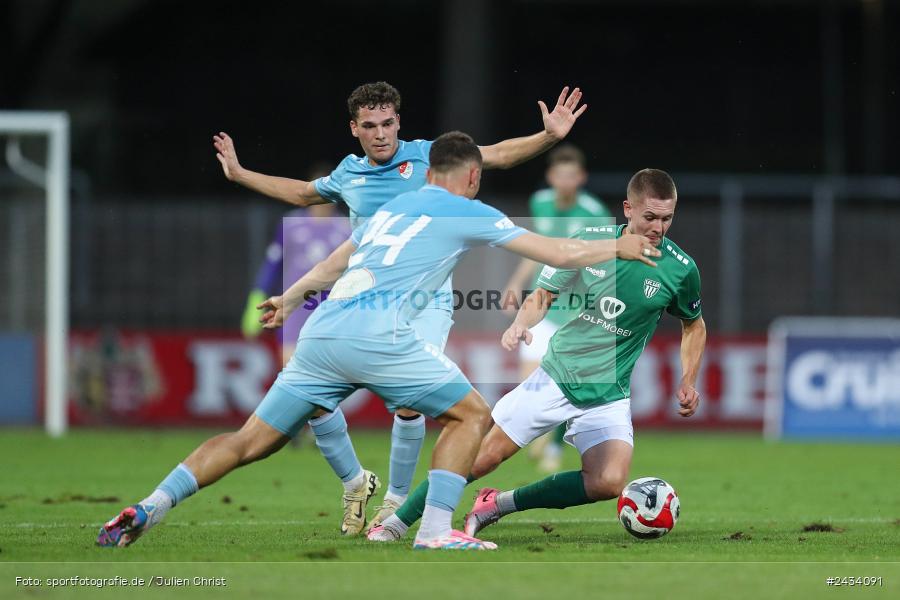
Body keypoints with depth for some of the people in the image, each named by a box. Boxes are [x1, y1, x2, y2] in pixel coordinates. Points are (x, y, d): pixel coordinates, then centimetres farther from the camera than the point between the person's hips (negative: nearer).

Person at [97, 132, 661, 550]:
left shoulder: (392, 207, 28)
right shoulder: (469, 213, 11)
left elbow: (337, 259, 43)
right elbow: (558, 253, 12)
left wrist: (291, 297, 59)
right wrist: (618, 246, 28)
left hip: (321, 331, 6)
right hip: (376, 332, -6)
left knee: (254, 440, 10)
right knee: (472, 414, 9)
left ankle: (148, 508, -3)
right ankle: (435, 530, -3)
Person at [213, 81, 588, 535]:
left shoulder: (427, 156, -2)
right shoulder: (348, 173, 9)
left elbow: (495, 155, -2)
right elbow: (303, 193, 29)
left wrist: (549, 136, -15)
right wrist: (239, 174, 33)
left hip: (424, 302, -4)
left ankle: (397, 498, 0)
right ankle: (354, 482, 17)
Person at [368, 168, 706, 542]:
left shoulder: (680, 269, -7)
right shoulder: (589, 240, -7)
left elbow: (694, 326, 12)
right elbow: (542, 297, 2)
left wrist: (687, 382, 0)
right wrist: (520, 325, -19)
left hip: (608, 395, 0)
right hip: (555, 378, 0)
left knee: (609, 483, -24)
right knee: (484, 456, -4)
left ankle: (501, 504, -6)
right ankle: (398, 522, 13)